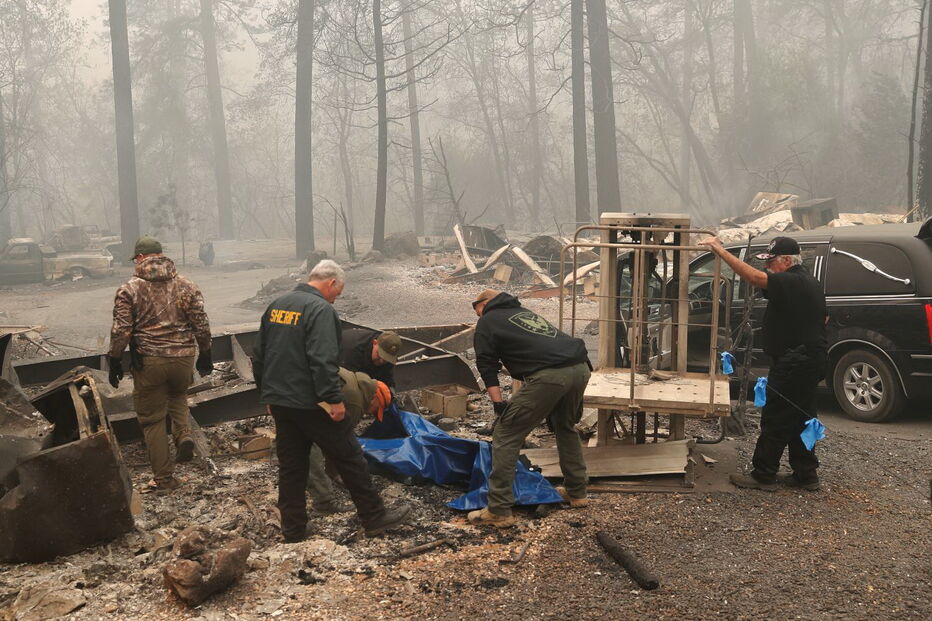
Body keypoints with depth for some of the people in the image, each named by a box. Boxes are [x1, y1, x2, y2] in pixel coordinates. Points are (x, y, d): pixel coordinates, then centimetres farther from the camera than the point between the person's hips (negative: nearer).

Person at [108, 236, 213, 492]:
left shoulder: (129, 289, -5)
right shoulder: (186, 286, 2)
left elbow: (120, 331, -8)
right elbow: (202, 325, 3)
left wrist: (115, 361, 2)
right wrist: (205, 355, 14)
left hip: (148, 362, -3)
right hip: (183, 357, 3)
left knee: (152, 419, 10)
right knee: (178, 396, 31)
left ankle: (165, 479, 14)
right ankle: (183, 434, 3)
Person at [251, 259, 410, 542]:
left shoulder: (276, 306, 12)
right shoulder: (321, 309, -15)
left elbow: (258, 356, 17)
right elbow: (323, 360, -25)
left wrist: (267, 394, 23)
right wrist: (334, 399, -21)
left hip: (279, 402, 8)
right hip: (311, 403, -8)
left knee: (290, 466, 14)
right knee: (350, 458, 4)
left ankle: (293, 530, 19)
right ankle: (374, 517, 13)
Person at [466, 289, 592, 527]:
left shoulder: (486, 322, 16)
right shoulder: (525, 312, 36)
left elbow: (487, 367, 7)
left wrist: (499, 405, 6)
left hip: (548, 376, -7)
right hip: (580, 368, 8)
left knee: (505, 436, 2)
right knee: (566, 427, 31)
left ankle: (499, 511, 2)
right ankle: (576, 493, 39)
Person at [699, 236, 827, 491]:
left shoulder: (791, 283, -19)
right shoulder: (809, 283, 15)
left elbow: (753, 276, -32)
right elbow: (823, 319, 27)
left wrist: (719, 250, -32)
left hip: (792, 364, -11)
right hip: (808, 361, 11)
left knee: (775, 420, -3)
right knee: (800, 419, 16)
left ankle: (763, 475, 3)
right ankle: (806, 475, 22)